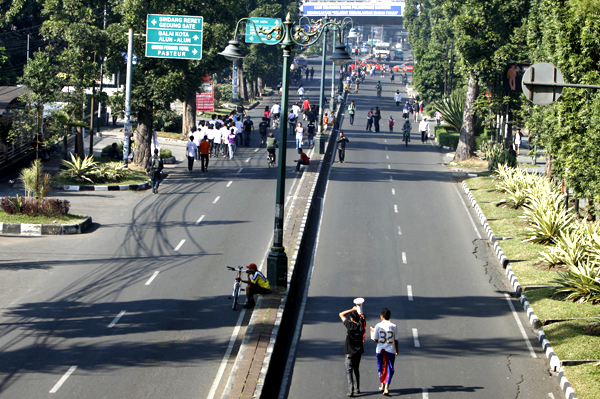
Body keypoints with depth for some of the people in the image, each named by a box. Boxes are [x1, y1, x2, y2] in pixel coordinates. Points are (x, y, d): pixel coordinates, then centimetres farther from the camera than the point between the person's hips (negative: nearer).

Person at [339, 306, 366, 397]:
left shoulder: (349, 325, -14)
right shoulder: (362, 325, -3)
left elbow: (341, 314, -2)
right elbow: (363, 317, 19)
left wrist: (352, 309, -1)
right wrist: (358, 311, 3)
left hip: (350, 352, -5)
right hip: (359, 351, 5)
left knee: (349, 371, -5)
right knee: (356, 370, 19)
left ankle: (351, 390, -16)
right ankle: (357, 389, 24)